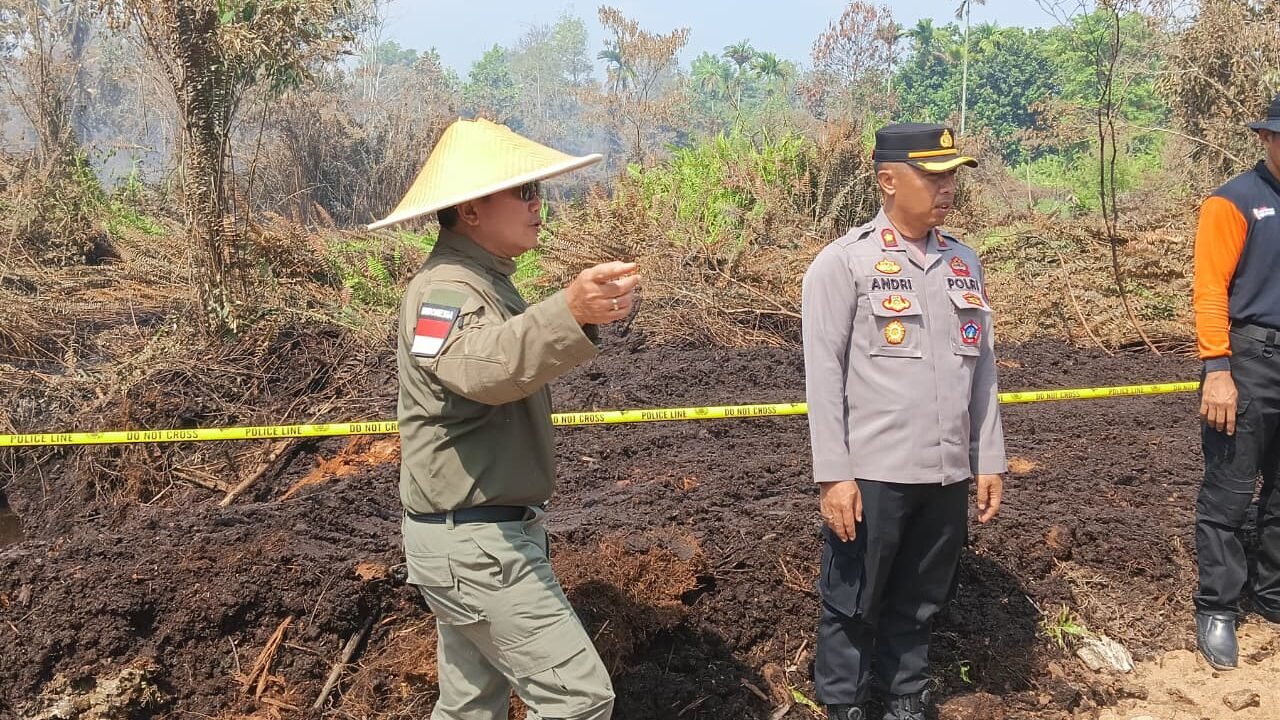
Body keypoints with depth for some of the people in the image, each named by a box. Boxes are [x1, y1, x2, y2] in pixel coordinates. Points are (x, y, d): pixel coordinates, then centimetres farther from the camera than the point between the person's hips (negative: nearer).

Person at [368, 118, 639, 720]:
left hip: (483, 533, 10)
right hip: (475, 543, -10)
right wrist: (571, 313, -58)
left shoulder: (482, 283, 13)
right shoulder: (445, 290, -20)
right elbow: (481, 366, -43)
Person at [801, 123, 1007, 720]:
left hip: (947, 474, 5)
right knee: (853, 604, 7)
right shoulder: (844, 262, -6)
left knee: (919, 602, 16)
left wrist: (989, 460, 12)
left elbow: (982, 369, 15)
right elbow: (824, 375, -9)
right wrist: (833, 474, -13)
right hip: (872, 473, -5)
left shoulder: (964, 263, 11)